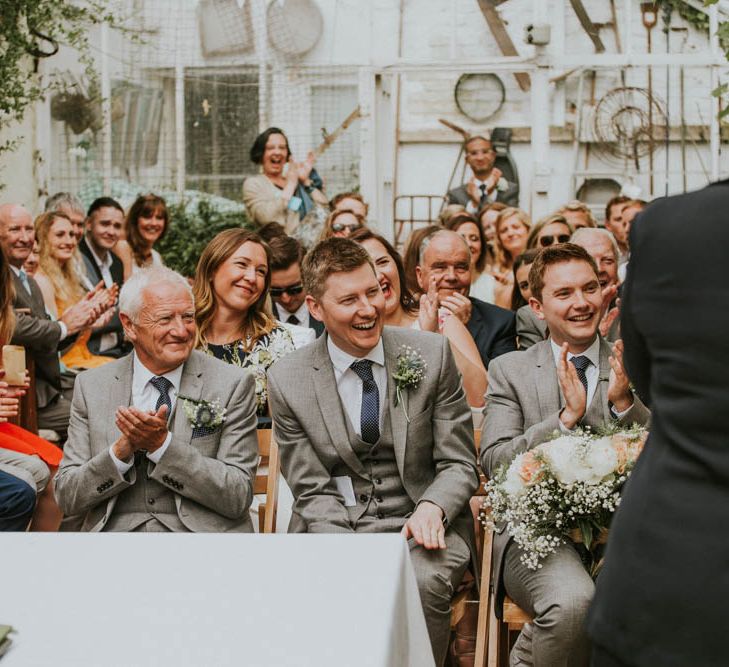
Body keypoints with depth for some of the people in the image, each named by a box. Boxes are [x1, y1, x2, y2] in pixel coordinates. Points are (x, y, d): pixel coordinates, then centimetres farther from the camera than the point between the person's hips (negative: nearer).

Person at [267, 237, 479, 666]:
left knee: (424, 582, -33)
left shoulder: (432, 353, 0)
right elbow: (313, 491, 0)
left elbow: (459, 464, 2)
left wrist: (432, 508, -20)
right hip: (334, 528, 0)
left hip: (420, 523, 0)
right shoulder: (288, 380, 0)